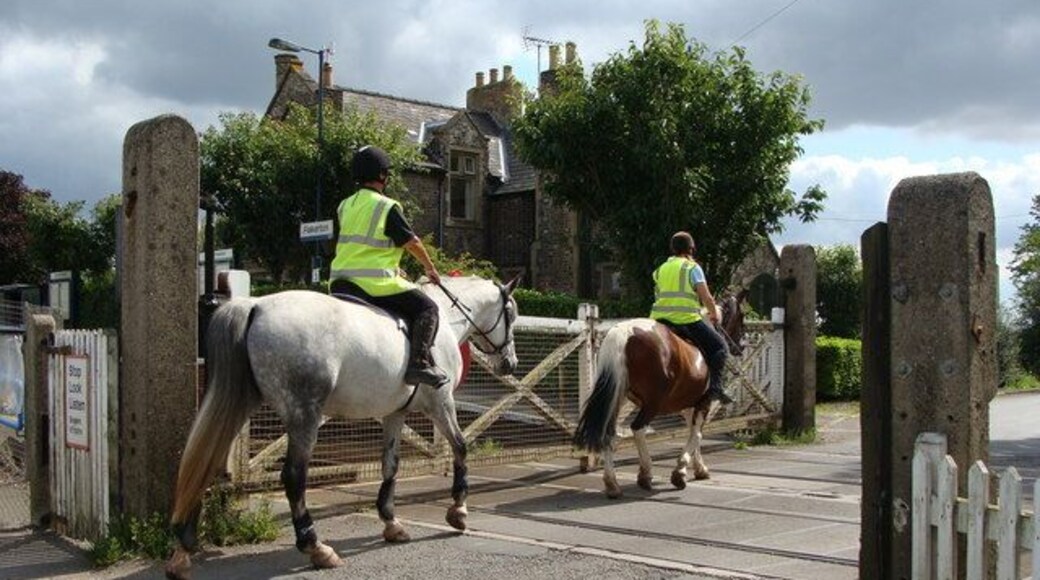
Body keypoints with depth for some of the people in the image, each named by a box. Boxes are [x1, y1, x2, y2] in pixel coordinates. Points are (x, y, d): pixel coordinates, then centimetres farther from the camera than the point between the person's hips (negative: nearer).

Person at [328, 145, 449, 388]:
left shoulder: (345, 206, 14)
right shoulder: (387, 207, -7)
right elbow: (412, 243, -1)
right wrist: (430, 268, 16)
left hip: (339, 283, 7)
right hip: (375, 283, -7)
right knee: (426, 308, 1)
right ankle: (420, 362, -14)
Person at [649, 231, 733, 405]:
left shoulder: (660, 269, 19)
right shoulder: (692, 267, 2)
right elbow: (706, 297, -2)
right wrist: (714, 314, 13)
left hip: (659, 319, 5)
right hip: (687, 319, -5)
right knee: (718, 346, 6)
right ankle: (715, 386, -8)